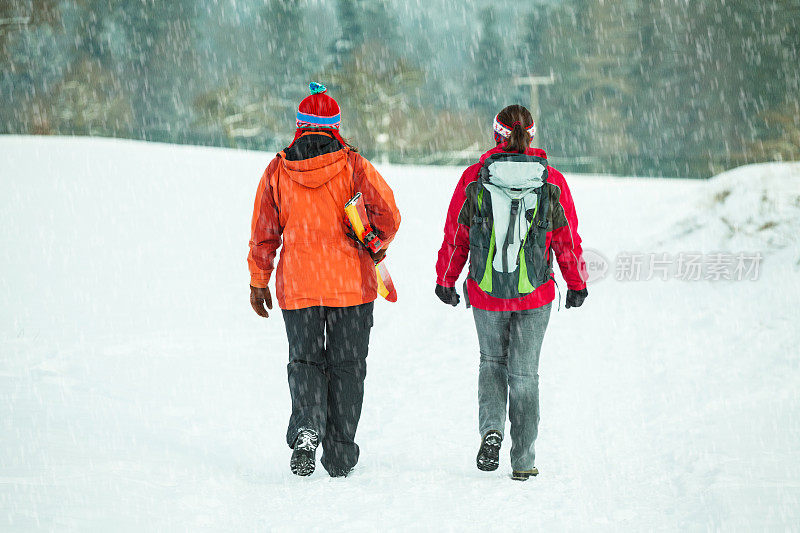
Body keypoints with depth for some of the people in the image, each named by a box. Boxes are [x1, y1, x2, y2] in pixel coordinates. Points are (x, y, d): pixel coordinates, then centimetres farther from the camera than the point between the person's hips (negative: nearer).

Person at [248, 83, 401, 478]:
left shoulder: (278, 171, 0)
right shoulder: (353, 166, -5)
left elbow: (263, 233, 4)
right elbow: (387, 214, -13)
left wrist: (259, 281, 14)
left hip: (297, 288, 1)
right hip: (351, 283, -1)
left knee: (305, 362, 11)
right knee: (346, 366, 9)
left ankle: (306, 430, -15)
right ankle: (340, 456, 12)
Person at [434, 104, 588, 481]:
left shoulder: (474, 178, -6)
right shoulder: (552, 182, -4)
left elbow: (454, 234, 1)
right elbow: (568, 239, 3)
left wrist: (446, 280, 14)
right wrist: (576, 284, 16)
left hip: (485, 293, 0)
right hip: (535, 294, 0)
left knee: (492, 362, 21)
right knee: (524, 373, 9)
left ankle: (491, 429, -2)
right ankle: (522, 462, 9)